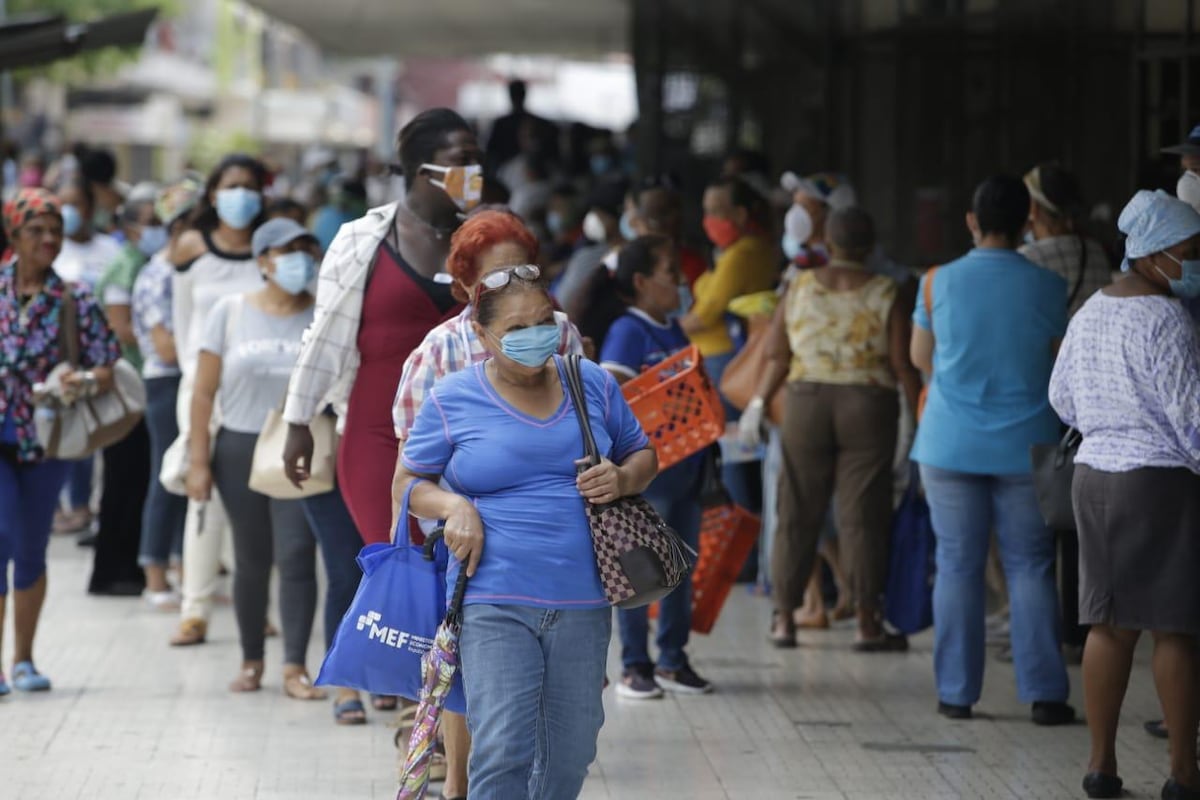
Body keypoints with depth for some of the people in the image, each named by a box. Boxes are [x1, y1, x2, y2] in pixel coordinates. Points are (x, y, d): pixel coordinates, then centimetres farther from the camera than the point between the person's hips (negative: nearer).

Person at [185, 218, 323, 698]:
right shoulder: (231, 312, 3)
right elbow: (204, 392, 4)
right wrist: (199, 460, -1)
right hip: (240, 447, 1)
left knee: (296, 555, -10)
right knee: (251, 560, 8)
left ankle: (295, 667, -6)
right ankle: (251, 660, 21)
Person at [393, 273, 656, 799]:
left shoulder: (592, 384, 8)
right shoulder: (451, 400, 0)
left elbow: (642, 454, 20)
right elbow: (408, 481, 8)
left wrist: (623, 479, -4)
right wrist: (453, 507, -13)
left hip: (582, 603, 4)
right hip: (494, 604, -4)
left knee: (569, 755, 9)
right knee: (502, 751, -15)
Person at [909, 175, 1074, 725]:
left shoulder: (939, 283, -4)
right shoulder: (1047, 288, -5)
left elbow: (921, 358, 7)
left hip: (951, 446, 0)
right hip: (1025, 447, 0)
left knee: (958, 565, 6)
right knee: (1030, 567, 4)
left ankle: (956, 692, 7)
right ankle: (1044, 693, 0)